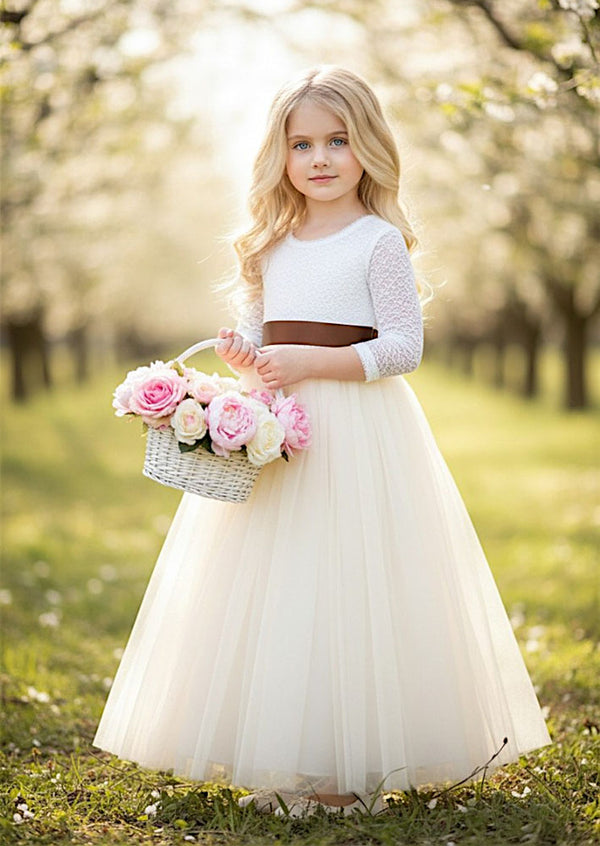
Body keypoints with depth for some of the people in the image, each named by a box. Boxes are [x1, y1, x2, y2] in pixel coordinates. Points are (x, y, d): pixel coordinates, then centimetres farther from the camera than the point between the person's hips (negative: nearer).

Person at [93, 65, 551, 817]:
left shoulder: (379, 241, -5)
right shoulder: (272, 247, 12)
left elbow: (403, 348, -10)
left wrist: (310, 362, -19)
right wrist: (243, 357, -4)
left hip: (357, 432, -6)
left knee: (347, 589, -5)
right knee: (273, 589, 6)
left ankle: (355, 764, 7)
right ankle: (286, 761, 17)